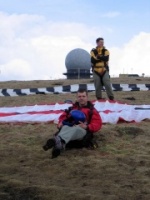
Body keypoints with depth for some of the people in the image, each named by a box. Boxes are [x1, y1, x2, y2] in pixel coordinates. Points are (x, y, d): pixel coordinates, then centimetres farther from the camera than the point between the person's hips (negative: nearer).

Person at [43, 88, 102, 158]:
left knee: (75, 128, -41)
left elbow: (98, 124, 4)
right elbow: (63, 116, 32)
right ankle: (59, 145, -68)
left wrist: (87, 127, -16)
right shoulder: (72, 108, 28)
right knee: (65, 128, -36)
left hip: (82, 131, -3)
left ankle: (57, 140, -70)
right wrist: (61, 123, 6)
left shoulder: (91, 110, 15)